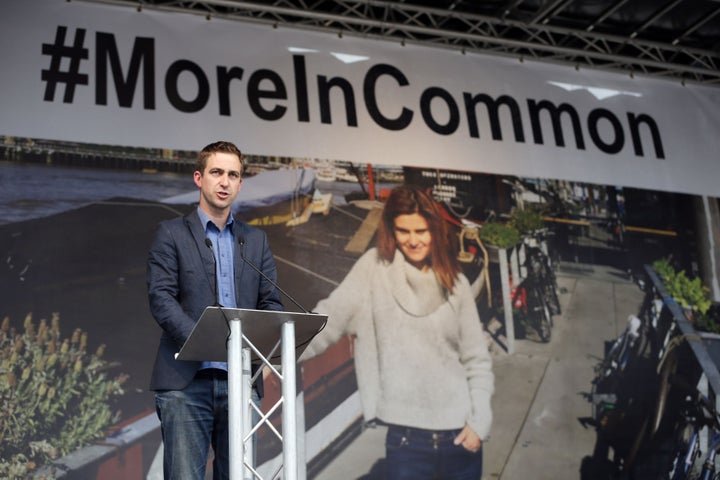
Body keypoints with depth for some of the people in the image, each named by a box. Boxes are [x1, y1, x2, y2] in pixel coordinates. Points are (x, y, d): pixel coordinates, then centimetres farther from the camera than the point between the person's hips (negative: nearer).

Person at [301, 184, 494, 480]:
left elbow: (477, 359, 6)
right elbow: (329, 319, -11)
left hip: (460, 434, 3)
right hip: (406, 437, -2)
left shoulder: (454, 283, 4)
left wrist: (480, 420, -3)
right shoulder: (374, 267, -2)